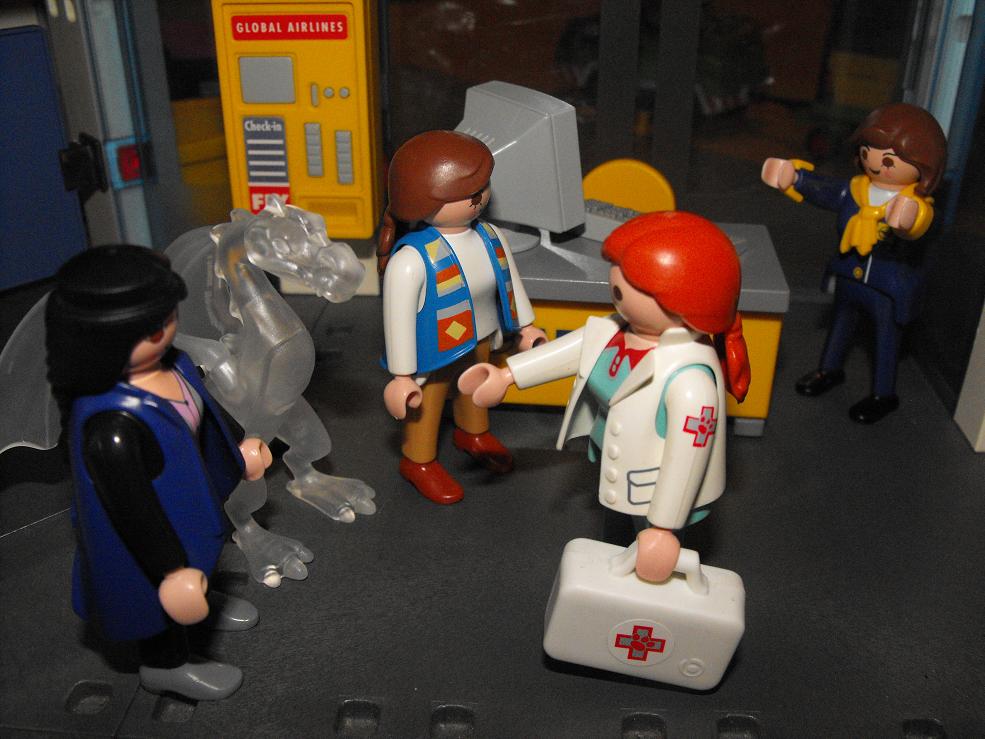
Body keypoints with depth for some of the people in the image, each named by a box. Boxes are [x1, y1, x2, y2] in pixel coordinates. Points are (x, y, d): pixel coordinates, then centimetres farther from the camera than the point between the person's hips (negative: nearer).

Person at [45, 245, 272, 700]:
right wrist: (170, 571, -21)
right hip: (146, 540, -7)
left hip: (183, 507, 7)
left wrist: (236, 455, 19)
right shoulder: (111, 425, -44)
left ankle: (203, 600, 69)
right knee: (168, 598, 23)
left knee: (194, 565, 37)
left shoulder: (168, 364, -18)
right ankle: (167, 664, 53)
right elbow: (131, 508, -32)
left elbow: (201, 423, 3)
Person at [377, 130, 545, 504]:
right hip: (435, 354, -7)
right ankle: (419, 462, 45)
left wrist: (525, 327, 17)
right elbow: (399, 319, -27)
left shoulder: (489, 237, -13)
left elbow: (510, 280, 5)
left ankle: (473, 434, 63)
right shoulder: (411, 260, -36)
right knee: (427, 406, 18)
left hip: (481, 341, 7)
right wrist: (402, 377, -20)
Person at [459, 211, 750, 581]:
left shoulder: (690, 381, -39)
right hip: (622, 479, 8)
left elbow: (686, 457, -32)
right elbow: (575, 347, 0)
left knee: (652, 557, 19)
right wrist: (507, 375, 6)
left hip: (659, 496, -8)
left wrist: (663, 529, -24)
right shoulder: (622, 330, -14)